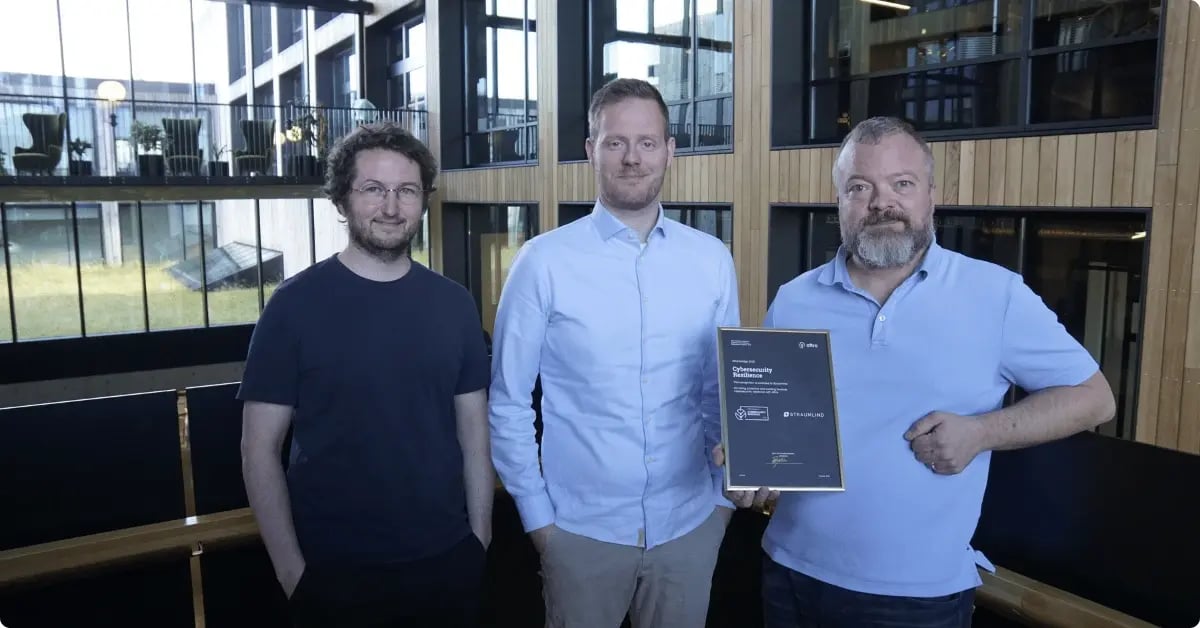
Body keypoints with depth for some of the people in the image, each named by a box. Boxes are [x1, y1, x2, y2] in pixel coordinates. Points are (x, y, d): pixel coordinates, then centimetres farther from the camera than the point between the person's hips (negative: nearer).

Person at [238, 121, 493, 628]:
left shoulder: (453, 304, -1)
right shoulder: (296, 305, -9)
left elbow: (473, 429, 5)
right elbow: (260, 449, -7)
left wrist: (480, 535, 4)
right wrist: (291, 568, -9)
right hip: (334, 571, -2)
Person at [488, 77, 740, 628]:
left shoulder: (712, 260, -2)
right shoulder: (544, 262, -10)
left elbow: (724, 389, 7)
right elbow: (508, 402, -4)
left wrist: (725, 493, 7)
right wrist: (536, 515, -3)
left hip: (690, 522, 2)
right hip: (581, 527, -2)